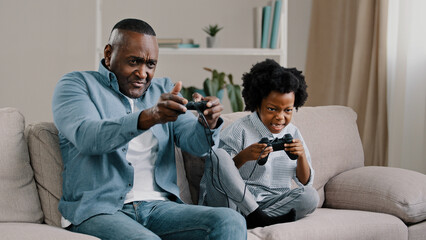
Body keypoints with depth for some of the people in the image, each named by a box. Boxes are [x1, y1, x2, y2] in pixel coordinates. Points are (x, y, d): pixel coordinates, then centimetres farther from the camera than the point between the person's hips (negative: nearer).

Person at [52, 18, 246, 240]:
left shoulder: (163, 90, 21)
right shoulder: (76, 84, 6)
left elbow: (196, 144, 7)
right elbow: (86, 137, -16)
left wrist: (208, 124, -18)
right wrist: (148, 117, -31)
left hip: (158, 206, 5)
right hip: (100, 209, -5)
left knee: (231, 221, -22)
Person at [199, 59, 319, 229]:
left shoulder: (292, 133, 13)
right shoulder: (240, 130, -3)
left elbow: (305, 182, 14)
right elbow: (217, 173, -8)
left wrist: (301, 157, -7)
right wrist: (243, 157, -26)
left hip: (271, 203, 4)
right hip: (233, 202, -3)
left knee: (310, 196, -23)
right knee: (217, 155, -29)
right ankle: (259, 218, -29)